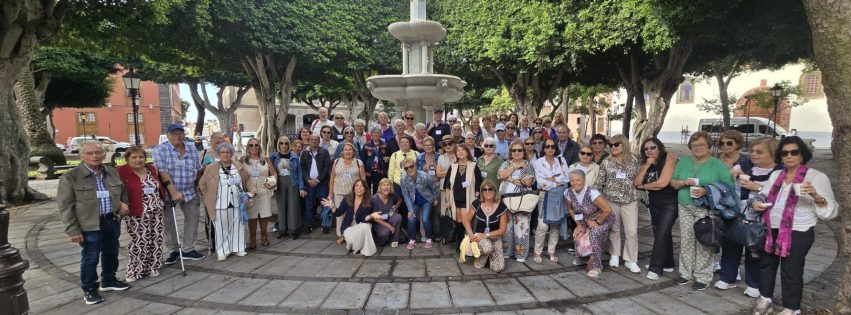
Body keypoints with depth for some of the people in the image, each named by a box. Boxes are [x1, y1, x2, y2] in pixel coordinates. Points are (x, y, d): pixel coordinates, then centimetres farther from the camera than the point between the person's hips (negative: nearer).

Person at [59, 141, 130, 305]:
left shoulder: (113, 173, 6)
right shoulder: (70, 177, -9)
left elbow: (123, 192, 22)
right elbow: (65, 206, -9)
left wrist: (124, 204, 2)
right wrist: (73, 230, -13)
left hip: (112, 221, 5)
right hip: (89, 225, -5)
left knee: (111, 253, 18)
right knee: (90, 258, 4)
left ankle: (108, 281, 37)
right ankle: (89, 290, 21)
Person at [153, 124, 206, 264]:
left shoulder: (192, 150, 5)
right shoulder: (160, 149, -9)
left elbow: (198, 170, 14)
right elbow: (162, 172, -19)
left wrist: (199, 188, 12)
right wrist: (173, 192, -26)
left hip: (190, 192, 4)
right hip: (169, 193, -4)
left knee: (192, 220, 7)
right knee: (169, 222, 5)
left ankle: (188, 249, 20)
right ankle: (173, 251, 19)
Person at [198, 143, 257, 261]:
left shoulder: (240, 167, 5)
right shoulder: (211, 168, -1)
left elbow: (247, 180, 14)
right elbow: (202, 185, 5)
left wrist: (252, 190, -2)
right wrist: (208, 199, 1)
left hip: (238, 204, 2)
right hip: (220, 205, -2)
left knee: (238, 227, 10)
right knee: (221, 229, 3)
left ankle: (238, 248, 23)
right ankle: (222, 251, 14)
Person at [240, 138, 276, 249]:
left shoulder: (266, 159, 10)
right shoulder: (243, 160, 5)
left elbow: (274, 173, 9)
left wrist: (273, 182, -9)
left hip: (265, 192, 2)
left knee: (264, 215, 4)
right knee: (252, 216, -2)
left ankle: (264, 236, 21)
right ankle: (252, 239, 11)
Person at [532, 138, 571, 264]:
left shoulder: (561, 160, 8)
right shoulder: (538, 162, 0)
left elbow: (567, 177, 0)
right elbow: (540, 181, -9)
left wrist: (553, 179, -8)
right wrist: (556, 184, -7)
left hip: (559, 196, 3)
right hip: (545, 195, -3)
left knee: (556, 224, 6)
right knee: (543, 225, -11)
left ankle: (552, 252, 18)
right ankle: (537, 252, 2)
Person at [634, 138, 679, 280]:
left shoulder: (669, 158, -14)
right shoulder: (645, 164, 7)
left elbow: (663, 183, -22)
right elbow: (636, 183, -4)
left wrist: (644, 186, -4)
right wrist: (647, 165, -14)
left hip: (670, 203, -7)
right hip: (654, 203, 7)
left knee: (661, 234, -11)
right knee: (662, 234, 14)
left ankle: (655, 268, -6)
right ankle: (667, 264, 27)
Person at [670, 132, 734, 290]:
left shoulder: (718, 164, 0)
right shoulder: (683, 162, 12)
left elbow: (728, 186, -6)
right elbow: (673, 183, 13)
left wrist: (706, 191, -19)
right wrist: (684, 183, -8)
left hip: (706, 210, -4)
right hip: (685, 208, 4)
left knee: (704, 242, -5)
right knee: (686, 241, 5)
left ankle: (702, 277, 5)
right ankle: (686, 273, 17)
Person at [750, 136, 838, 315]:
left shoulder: (817, 177, -7)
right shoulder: (775, 175, 9)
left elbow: (831, 211, -10)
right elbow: (763, 196, 22)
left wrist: (815, 195, -29)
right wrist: (756, 202, 0)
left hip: (797, 234, -5)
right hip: (770, 231, 5)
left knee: (791, 271, 2)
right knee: (766, 265, 16)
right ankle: (765, 298, 34)